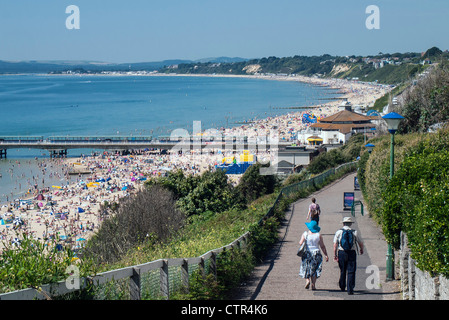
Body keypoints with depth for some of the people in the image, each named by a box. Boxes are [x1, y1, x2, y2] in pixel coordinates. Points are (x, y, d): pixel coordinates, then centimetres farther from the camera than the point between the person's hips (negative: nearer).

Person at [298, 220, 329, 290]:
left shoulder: (305, 234, -4)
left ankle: (307, 280, -10)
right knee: (314, 270, 7)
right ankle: (313, 284, 0)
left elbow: (300, 243, -9)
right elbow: (322, 246, -3)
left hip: (307, 253, 0)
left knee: (306, 268, 12)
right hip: (316, 253, 0)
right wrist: (326, 255, 2)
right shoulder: (318, 235, -3)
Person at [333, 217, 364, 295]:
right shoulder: (354, 232, 0)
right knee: (351, 272, 0)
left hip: (341, 253, 1)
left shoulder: (338, 232, 0)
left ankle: (342, 287, 33)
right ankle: (350, 290, -7)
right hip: (352, 253, -1)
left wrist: (335, 255, 2)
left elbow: (335, 245, -4)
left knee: (343, 271, 18)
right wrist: (361, 250, 27)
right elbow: (360, 243, 7)